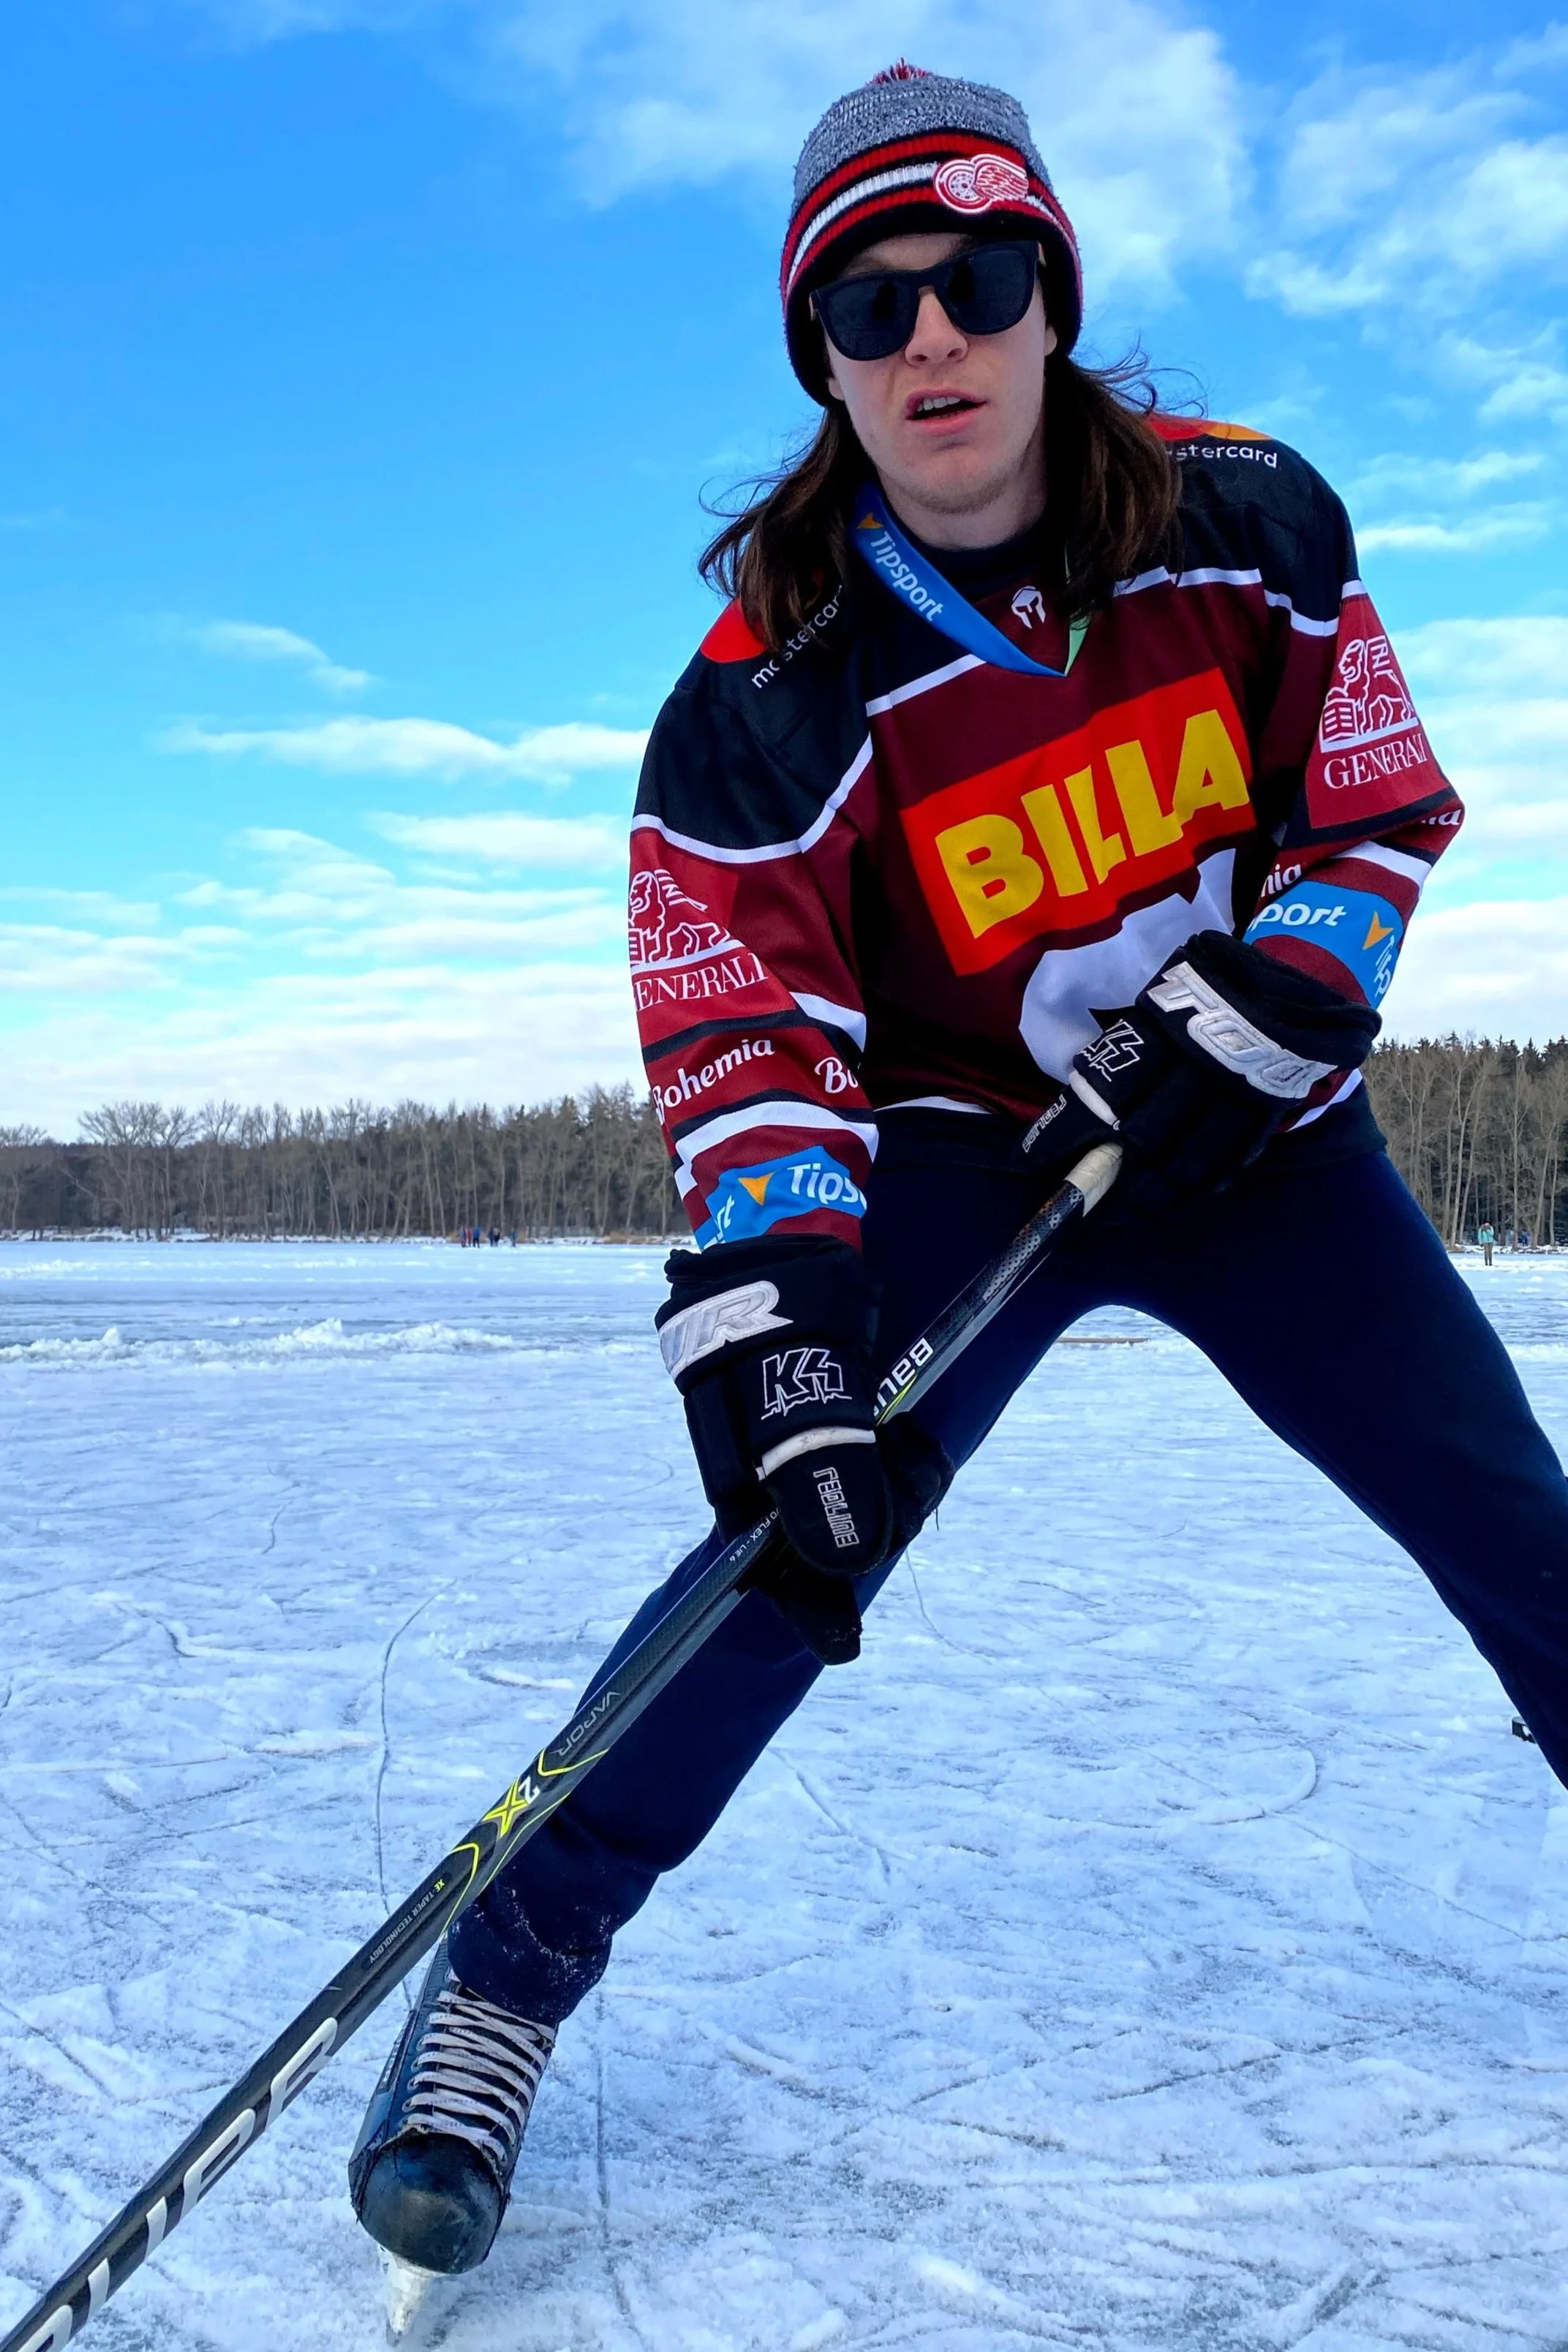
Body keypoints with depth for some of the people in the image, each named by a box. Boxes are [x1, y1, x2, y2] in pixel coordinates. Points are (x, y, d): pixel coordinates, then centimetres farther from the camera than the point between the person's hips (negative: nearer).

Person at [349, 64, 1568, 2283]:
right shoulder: (776, 684, -18)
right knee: (811, 1526, -20)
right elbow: (748, 1034, -21)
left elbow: (1383, 811, -1)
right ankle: (505, 1979, -7)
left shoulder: (1245, 520, -10)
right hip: (958, 1148, -3)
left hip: (1247, 1121, 3)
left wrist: (1252, 1021, -16)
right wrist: (778, 1324, -33)